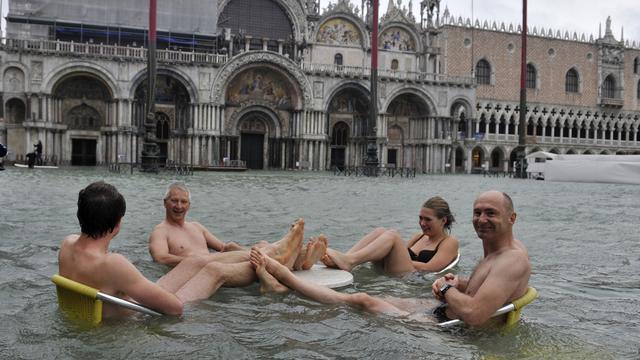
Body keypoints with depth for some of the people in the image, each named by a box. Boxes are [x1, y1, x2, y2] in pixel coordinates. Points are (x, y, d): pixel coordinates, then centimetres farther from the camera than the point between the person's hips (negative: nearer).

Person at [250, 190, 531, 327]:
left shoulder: (513, 260, -25)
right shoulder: (496, 250, 7)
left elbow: (474, 315, -36)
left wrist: (447, 287, -17)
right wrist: (459, 285, -2)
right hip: (443, 311, 10)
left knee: (362, 300, -4)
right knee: (364, 299, 9)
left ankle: (284, 277, 10)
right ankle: (284, 283, 18)